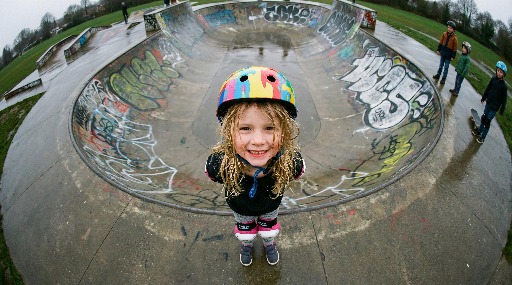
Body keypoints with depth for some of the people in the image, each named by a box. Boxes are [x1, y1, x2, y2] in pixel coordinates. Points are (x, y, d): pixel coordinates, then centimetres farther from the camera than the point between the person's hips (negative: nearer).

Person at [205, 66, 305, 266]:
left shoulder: (292, 163, -43)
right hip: (240, 207, 0)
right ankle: (246, 245, 67)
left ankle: (269, 243, 67)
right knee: (244, 228, 32)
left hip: (270, 204, 1)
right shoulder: (218, 165, -44)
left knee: (269, 226, 33)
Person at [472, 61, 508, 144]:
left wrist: (502, 110, -9)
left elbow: (504, 99, -11)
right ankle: (479, 131, 36)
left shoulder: (503, 85, -18)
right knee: (483, 117, 18)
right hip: (488, 103, 5)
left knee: (487, 121, 0)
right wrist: (483, 97, 19)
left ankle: (483, 137, 11)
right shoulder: (493, 79, -6)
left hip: (494, 107, -4)